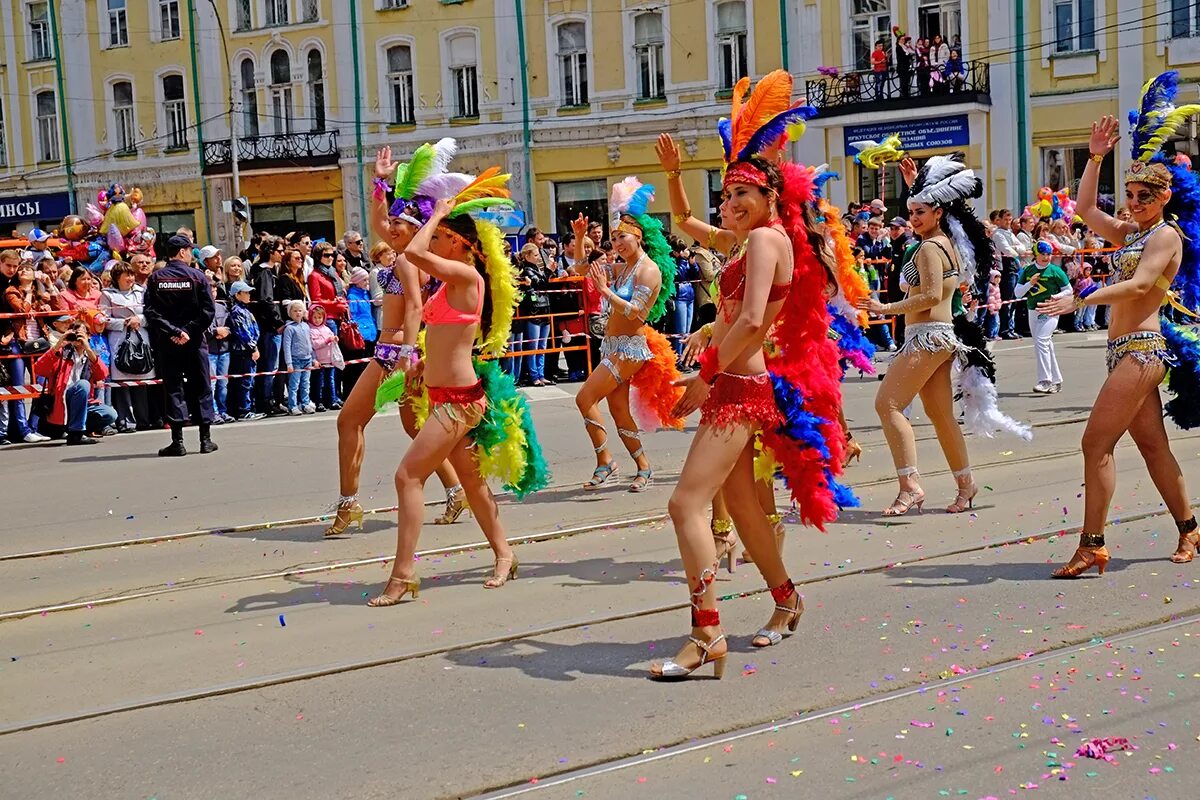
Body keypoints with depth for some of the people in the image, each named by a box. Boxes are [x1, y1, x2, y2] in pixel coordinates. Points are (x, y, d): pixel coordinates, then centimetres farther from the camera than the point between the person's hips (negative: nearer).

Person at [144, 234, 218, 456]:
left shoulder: (156, 279, 0)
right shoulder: (197, 276, -3)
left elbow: (150, 312, -8)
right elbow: (208, 310, -10)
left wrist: (173, 332, -10)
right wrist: (188, 332, -9)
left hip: (167, 343, 1)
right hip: (194, 341, -1)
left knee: (173, 388, 4)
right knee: (200, 387, 8)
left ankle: (178, 441, -2)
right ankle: (205, 439, 9)